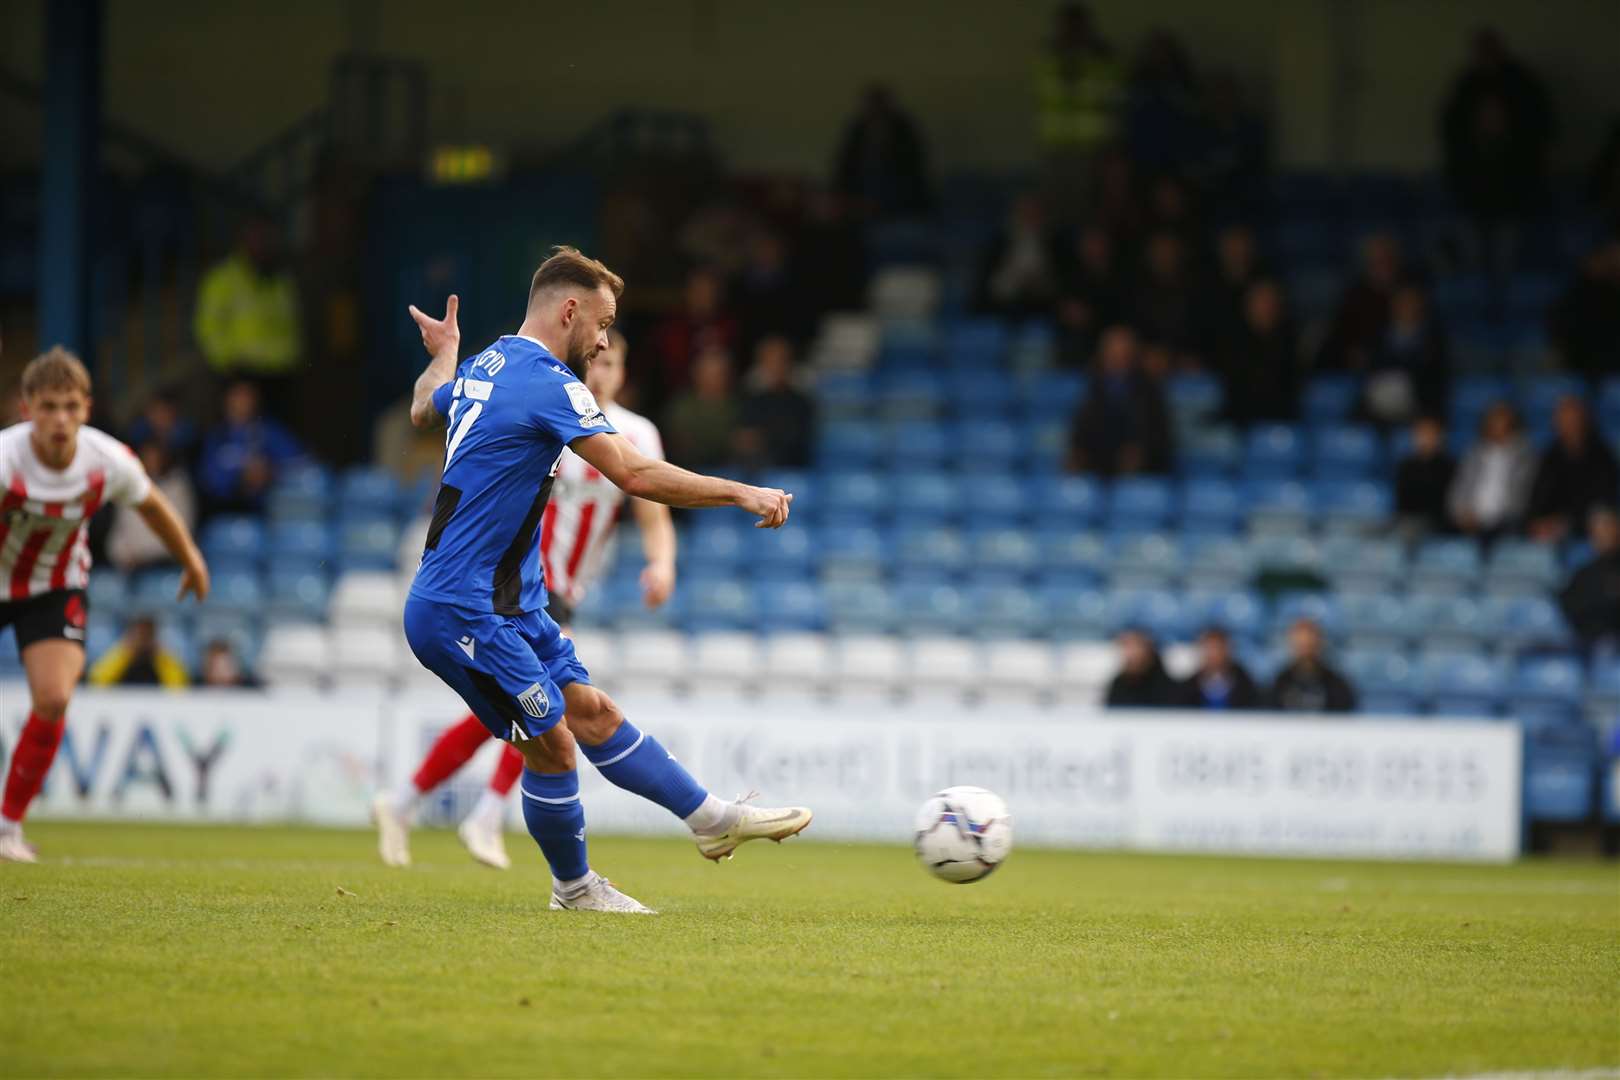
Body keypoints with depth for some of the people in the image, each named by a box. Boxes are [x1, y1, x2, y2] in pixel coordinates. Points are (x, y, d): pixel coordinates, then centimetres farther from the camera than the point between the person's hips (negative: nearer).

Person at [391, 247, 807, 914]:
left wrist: (444, 355, 53)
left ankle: (711, 818, 15)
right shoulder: (548, 383, -19)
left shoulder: (484, 365, 10)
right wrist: (741, 494, -23)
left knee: (590, 710, 12)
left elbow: (424, 408, 33)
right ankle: (574, 889, 13)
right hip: (464, 613, -10)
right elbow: (635, 475, -26)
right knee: (551, 742, -4)